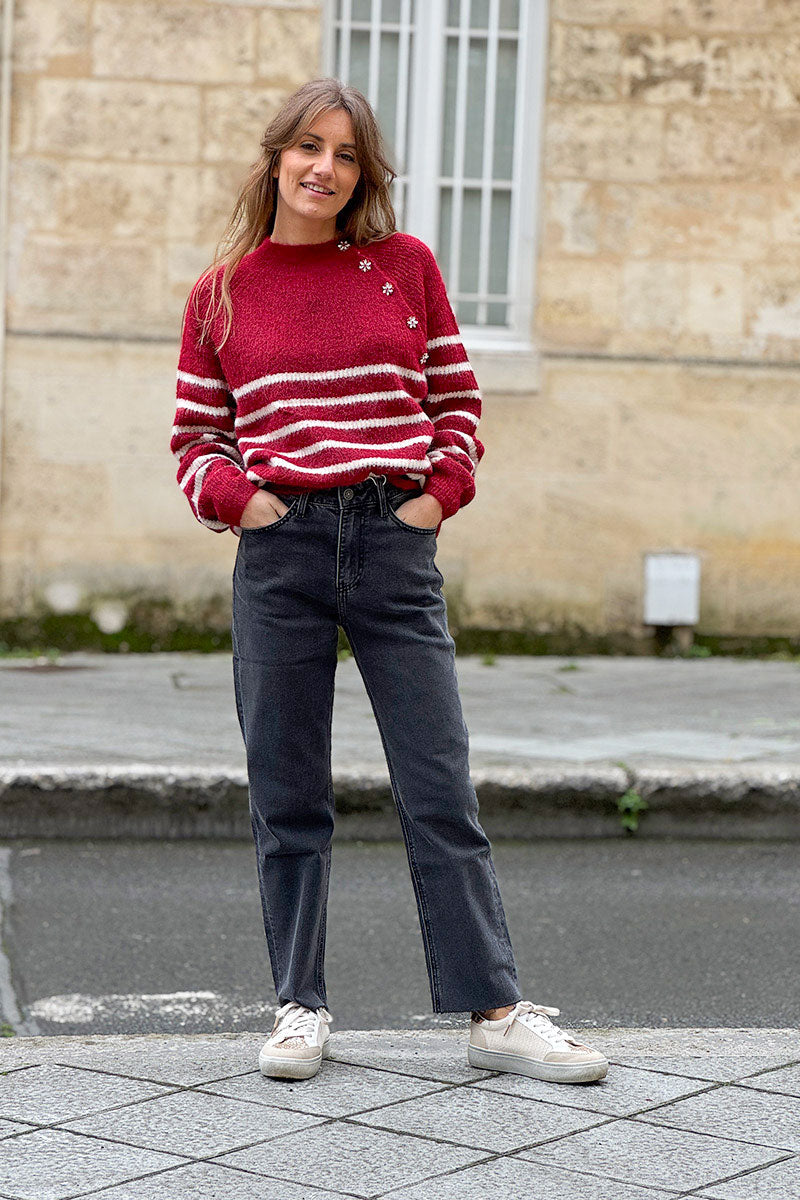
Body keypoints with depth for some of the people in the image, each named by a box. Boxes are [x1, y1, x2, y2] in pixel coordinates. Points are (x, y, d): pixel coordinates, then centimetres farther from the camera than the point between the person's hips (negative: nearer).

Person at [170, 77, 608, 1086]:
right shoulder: (222, 292, 8)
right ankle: (300, 1008, 15)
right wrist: (231, 496, -5)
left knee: (441, 792, 0)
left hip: (395, 545, 0)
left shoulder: (405, 265, 8)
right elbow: (194, 435, 13)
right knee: (287, 799, 4)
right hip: (280, 550, 0)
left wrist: (443, 486, -1)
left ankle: (495, 1012, 6)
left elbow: (457, 398, 14)